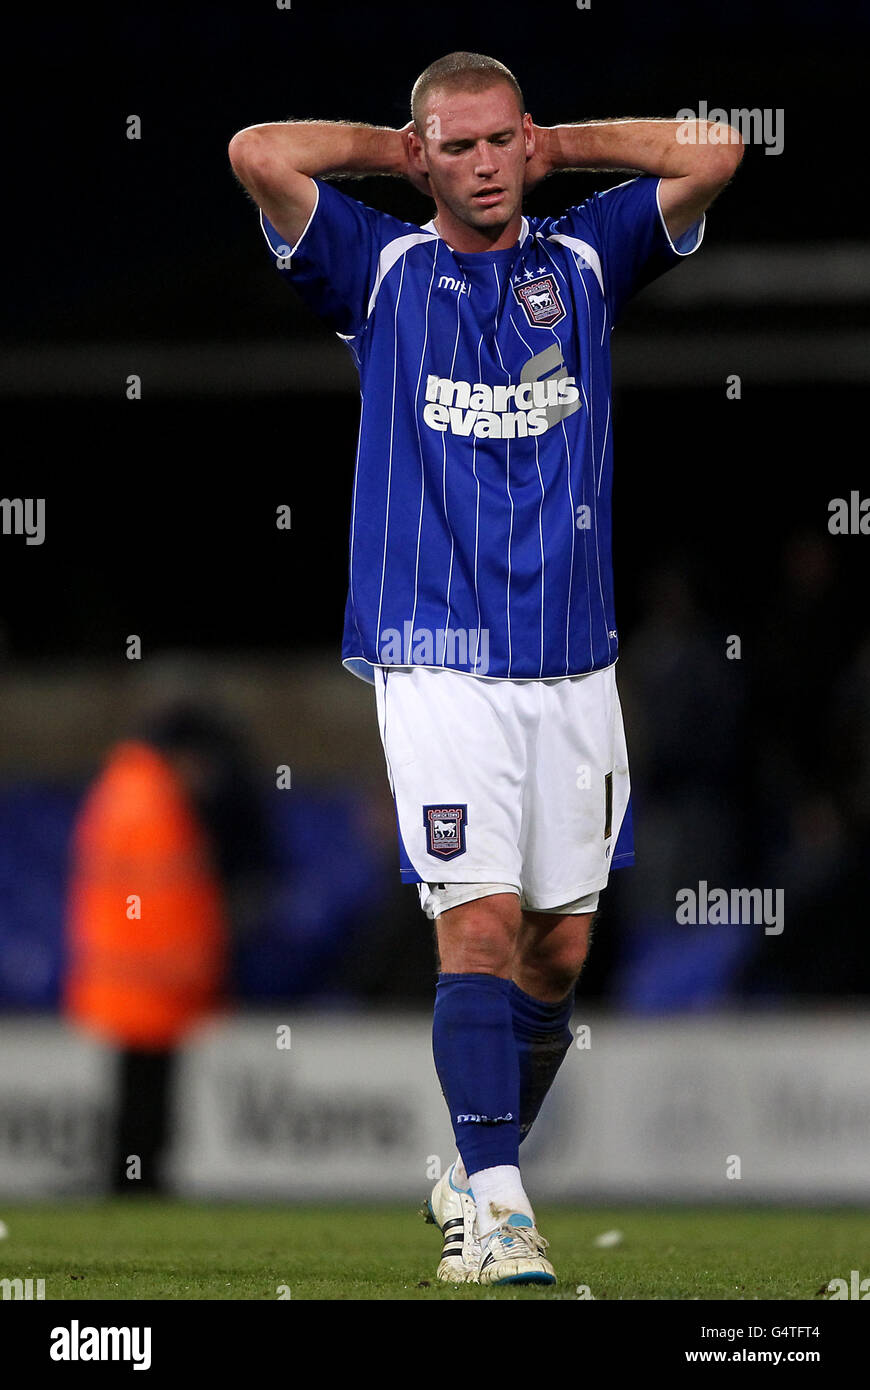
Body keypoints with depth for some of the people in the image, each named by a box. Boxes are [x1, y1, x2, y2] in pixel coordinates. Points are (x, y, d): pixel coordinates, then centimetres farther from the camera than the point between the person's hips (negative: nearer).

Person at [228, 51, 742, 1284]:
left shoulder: (586, 262, 12)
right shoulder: (385, 271, 5)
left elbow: (713, 153, 4)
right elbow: (259, 155, -7)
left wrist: (558, 147, 10)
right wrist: (397, 154, 7)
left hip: (575, 664, 4)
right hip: (439, 665, -4)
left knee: (559, 944, 5)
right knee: (480, 922, -15)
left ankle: (479, 1174, 21)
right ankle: (491, 1203, -16)